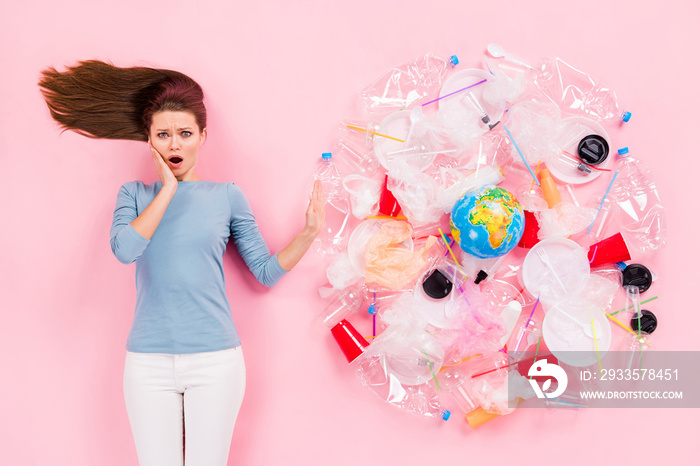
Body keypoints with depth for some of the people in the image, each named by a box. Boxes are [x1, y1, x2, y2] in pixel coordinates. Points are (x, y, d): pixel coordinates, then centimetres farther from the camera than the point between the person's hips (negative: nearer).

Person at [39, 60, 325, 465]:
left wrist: (308, 235, -9)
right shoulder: (135, 194, 7)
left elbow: (266, 271, 5)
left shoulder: (227, 195, 5)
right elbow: (125, 249, -14)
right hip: (149, 361, 1)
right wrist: (168, 188, -9)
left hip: (215, 359, -1)